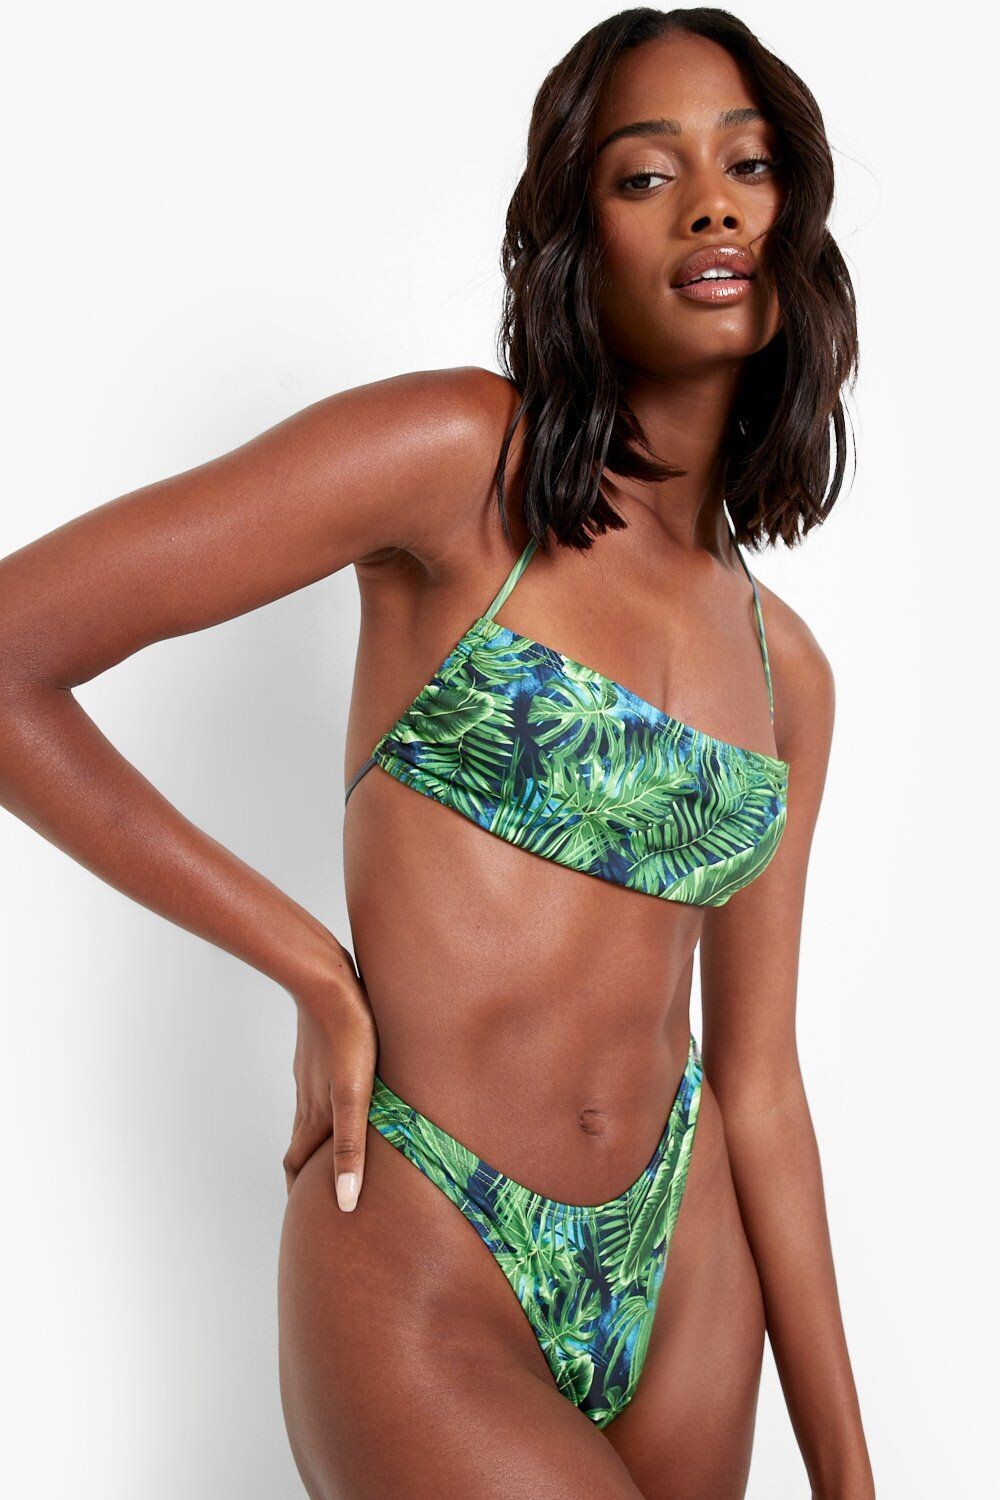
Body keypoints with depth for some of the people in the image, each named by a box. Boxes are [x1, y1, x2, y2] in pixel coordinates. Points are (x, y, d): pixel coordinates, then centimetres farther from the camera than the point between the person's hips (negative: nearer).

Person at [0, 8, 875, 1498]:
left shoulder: (785, 670, 6)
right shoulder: (460, 455, -11)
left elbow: (757, 1080, 8)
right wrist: (319, 976, -13)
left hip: (681, 1265, 6)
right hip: (423, 1279, -5)